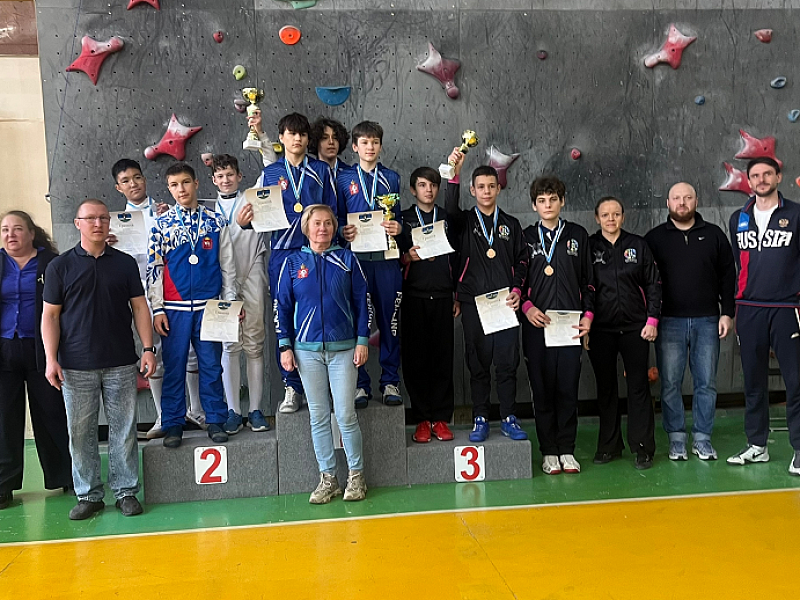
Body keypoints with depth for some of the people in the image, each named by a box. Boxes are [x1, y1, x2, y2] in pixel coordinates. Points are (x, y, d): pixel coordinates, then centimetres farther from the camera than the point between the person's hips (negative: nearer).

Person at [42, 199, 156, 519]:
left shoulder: (125, 263, 8)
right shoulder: (60, 266, 4)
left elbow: (139, 307, 7)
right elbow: (50, 315, 3)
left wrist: (148, 348, -2)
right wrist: (51, 360, -6)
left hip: (121, 363, 1)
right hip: (76, 367, 0)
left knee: (124, 430, 4)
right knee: (80, 432, 5)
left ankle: (126, 491, 15)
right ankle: (88, 495, 17)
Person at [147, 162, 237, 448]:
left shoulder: (216, 222, 5)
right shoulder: (161, 224, 4)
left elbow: (227, 265, 8)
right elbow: (154, 268, 3)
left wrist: (230, 304, 4)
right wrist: (157, 309, -2)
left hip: (209, 305, 0)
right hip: (174, 307, 0)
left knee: (211, 364, 5)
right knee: (174, 366, 4)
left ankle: (215, 421, 16)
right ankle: (173, 424, 14)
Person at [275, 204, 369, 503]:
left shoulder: (347, 259, 4)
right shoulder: (292, 263, 6)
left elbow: (361, 301, 4)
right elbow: (282, 306, 6)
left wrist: (362, 340, -1)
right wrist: (285, 346, 1)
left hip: (343, 348, -1)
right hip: (307, 350, 1)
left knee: (346, 414, -3)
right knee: (318, 415, 7)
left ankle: (356, 475, 12)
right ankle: (327, 478, 16)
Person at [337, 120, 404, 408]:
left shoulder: (391, 178, 14)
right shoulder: (344, 179, 9)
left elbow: (398, 216, 17)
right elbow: (336, 219, 8)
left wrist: (398, 227, -5)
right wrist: (343, 232, -12)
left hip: (387, 258, 1)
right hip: (356, 258, -1)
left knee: (390, 319, 2)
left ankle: (390, 382, 12)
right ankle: (360, 383, 11)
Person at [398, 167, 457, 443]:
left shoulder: (447, 219, 15)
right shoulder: (403, 219, 10)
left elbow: (457, 259, 14)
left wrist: (458, 296, 8)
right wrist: (407, 257, -14)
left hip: (443, 298, 1)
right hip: (414, 298, -1)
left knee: (443, 358, 0)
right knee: (415, 358, -2)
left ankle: (441, 418, 7)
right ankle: (422, 420, 6)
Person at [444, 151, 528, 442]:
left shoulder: (510, 224, 15)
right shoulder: (464, 221, 9)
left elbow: (522, 262, 14)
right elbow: (451, 210, -15)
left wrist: (516, 290, -2)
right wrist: (454, 175, -27)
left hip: (505, 302, 1)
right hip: (474, 302, -1)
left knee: (507, 362, 2)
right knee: (478, 363, 3)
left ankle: (508, 418, 12)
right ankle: (480, 419, 12)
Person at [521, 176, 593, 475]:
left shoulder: (578, 235, 12)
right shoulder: (526, 237, 9)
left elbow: (588, 280, 12)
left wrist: (588, 314, 2)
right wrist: (526, 307, -7)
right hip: (536, 324, 0)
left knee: (568, 388, 1)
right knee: (542, 389, 2)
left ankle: (567, 450, 13)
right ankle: (549, 451, 12)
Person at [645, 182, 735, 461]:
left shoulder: (713, 234, 8)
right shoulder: (654, 238, 5)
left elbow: (728, 275, 8)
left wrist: (727, 313, 1)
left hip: (707, 321, 1)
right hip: (670, 321, -1)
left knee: (706, 383, 5)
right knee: (670, 384, 1)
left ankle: (702, 438, 16)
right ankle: (676, 439, 12)